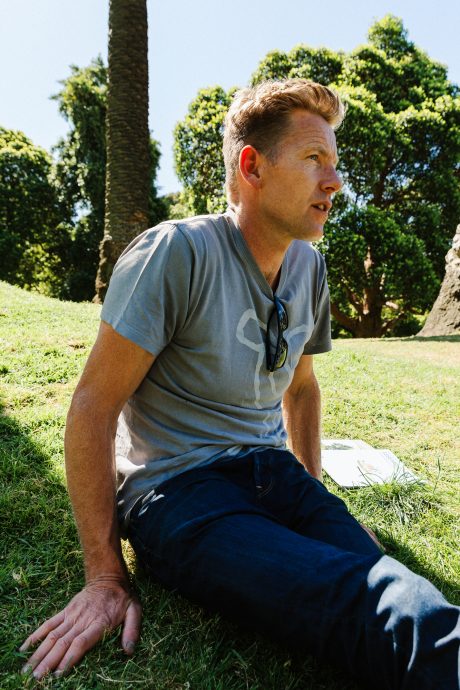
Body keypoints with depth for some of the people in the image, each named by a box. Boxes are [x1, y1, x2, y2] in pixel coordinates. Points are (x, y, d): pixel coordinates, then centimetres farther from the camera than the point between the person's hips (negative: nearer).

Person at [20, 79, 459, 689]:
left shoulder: (309, 266, 7)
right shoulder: (178, 252, -14)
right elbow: (94, 405, -13)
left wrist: (313, 497, 18)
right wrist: (105, 576, -11)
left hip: (272, 472, 6)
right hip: (176, 487, -6)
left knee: (390, 585, -22)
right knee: (368, 610, -29)